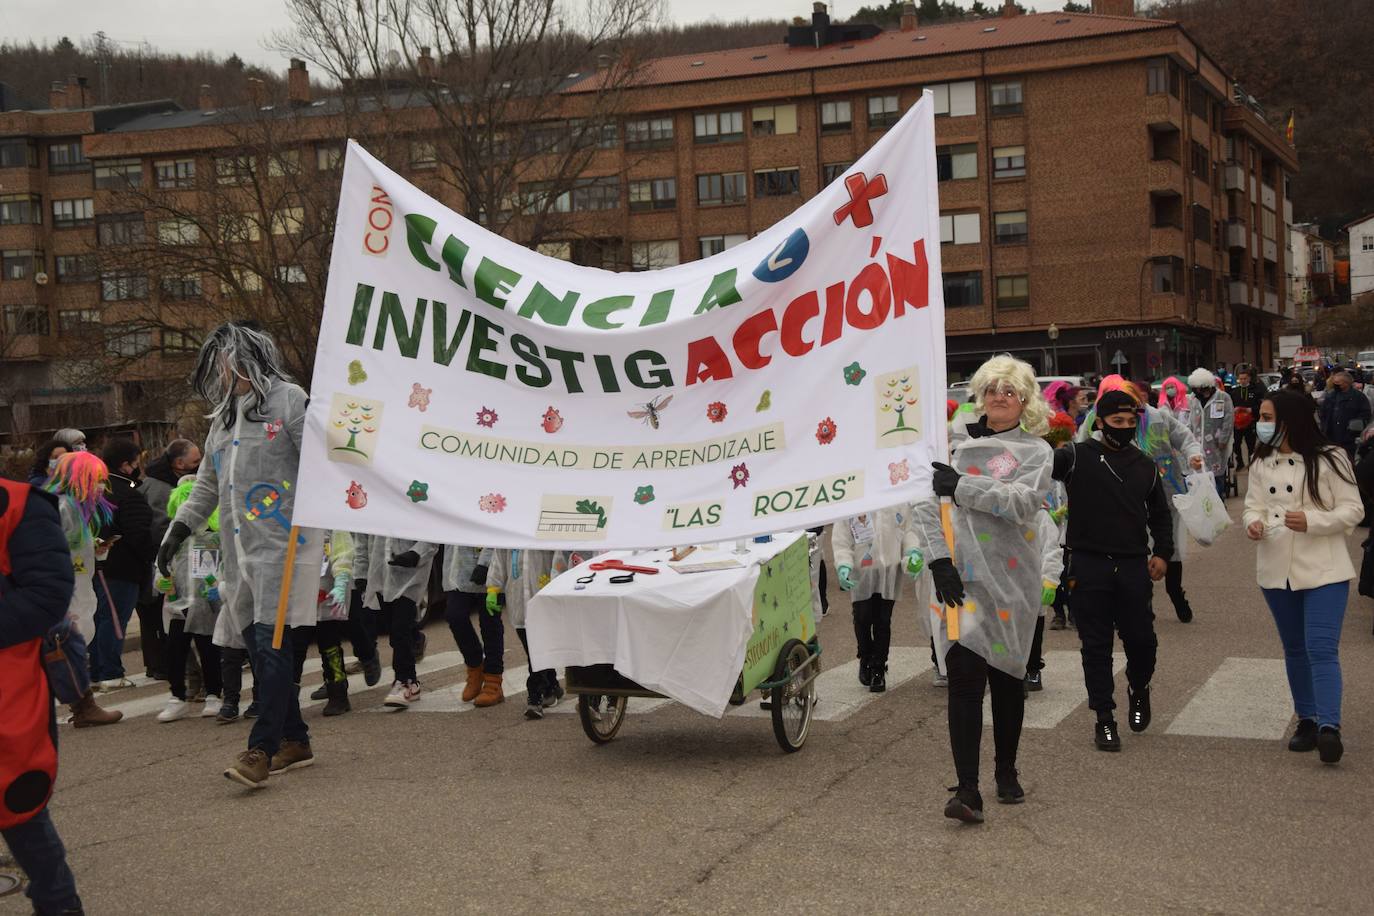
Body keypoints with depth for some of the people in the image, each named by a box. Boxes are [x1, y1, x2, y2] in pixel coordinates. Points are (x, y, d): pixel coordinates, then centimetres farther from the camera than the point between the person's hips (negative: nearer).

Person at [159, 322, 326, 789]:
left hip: (285, 543, -8)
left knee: (271, 643, -12)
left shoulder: (287, 400, -3)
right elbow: (206, 485, 27)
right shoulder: (222, 418, 20)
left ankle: (261, 750, -14)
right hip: (240, 550, 8)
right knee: (257, 646, 8)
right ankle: (293, 738, 18)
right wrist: (177, 532, 23)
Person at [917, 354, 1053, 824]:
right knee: (964, 677, -10)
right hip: (959, 577, -1)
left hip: (1011, 579, 1)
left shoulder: (1035, 451, 5)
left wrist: (962, 486, -21)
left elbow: (1023, 502, -14)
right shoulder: (954, 439, 5)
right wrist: (939, 560, -10)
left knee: (1007, 675, 12)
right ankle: (967, 789, -12)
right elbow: (926, 502, 1)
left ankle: (1006, 772, 30)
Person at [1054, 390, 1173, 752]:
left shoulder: (1145, 466, 12)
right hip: (1088, 566, -3)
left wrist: (1162, 553, 8)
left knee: (1141, 639, 5)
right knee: (1096, 645, 3)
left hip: (1133, 566, 3)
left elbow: (1159, 514, 21)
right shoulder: (1077, 457, -2)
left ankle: (1138, 688, 37)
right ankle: (1104, 719, 13)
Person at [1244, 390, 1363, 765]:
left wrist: (1312, 521, -24)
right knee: (1294, 649, 14)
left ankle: (1329, 727, -20)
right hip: (1276, 569, 5)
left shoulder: (1330, 459, -9)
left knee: (1322, 648, -15)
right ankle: (1307, 720, 25)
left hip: (1323, 569, -5)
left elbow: (1352, 510, -8)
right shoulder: (1261, 463, 6)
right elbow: (1253, 505, 6)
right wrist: (1254, 522, -17)